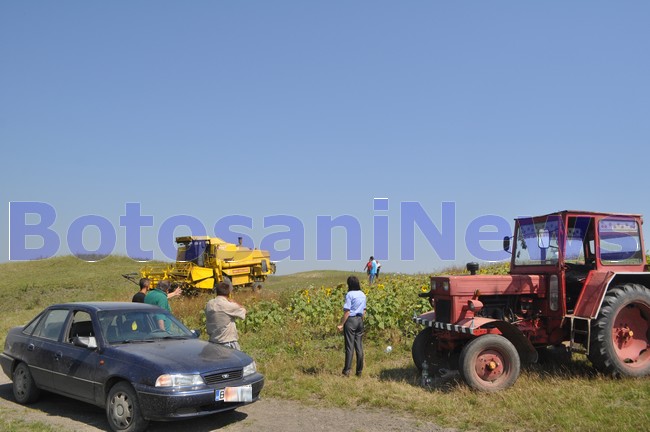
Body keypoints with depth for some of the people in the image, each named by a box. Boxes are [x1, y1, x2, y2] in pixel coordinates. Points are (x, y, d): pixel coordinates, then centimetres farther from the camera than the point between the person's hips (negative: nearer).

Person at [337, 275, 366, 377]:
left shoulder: (350, 294, -13)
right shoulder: (363, 295, 10)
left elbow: (347, 312, -16)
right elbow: (364, 311, 14)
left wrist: (341, 324, -12)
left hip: (351, 320, -6)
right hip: (360, 320, 6)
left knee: (349, 346, -3)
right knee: (359, 346, 9)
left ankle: (347, 371, -2)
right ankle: (359, 371, 13)